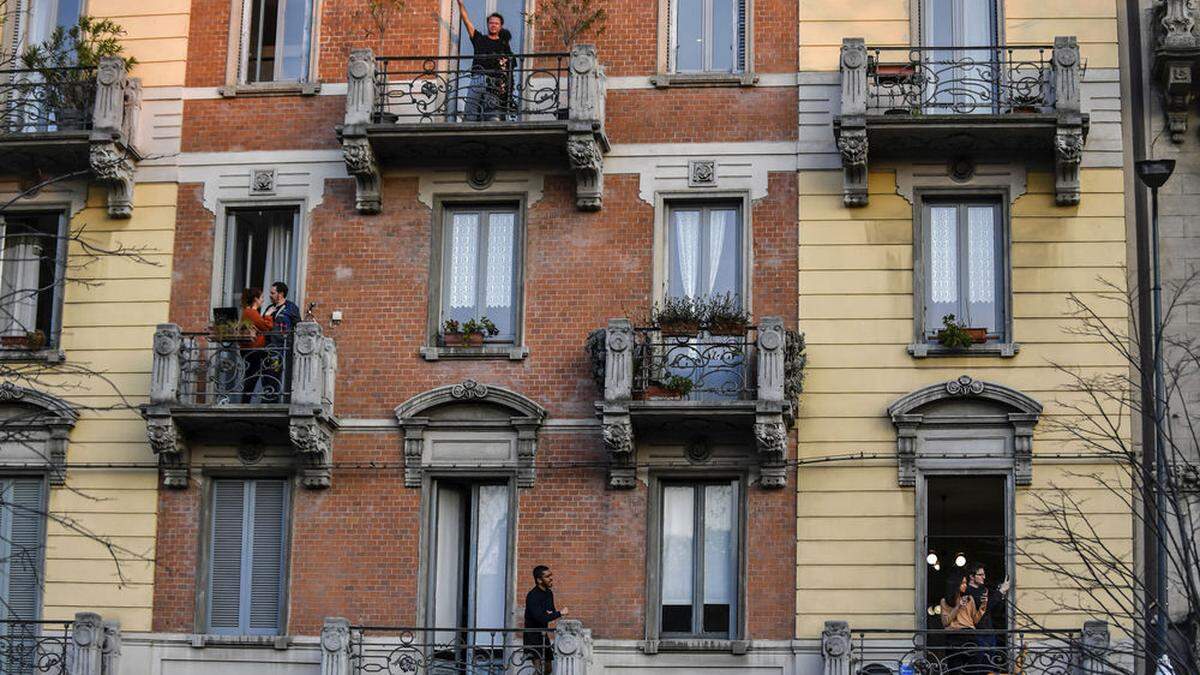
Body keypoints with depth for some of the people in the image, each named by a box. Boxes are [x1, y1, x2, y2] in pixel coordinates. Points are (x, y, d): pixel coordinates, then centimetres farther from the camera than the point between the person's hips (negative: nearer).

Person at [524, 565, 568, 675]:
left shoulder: (549, 593, 6)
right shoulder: (532, 596, -20)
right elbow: (540, 618, -29)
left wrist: (551, 614, -7)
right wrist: (560, 613, -24)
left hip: (543, 634, 9)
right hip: (532, 636, -9)